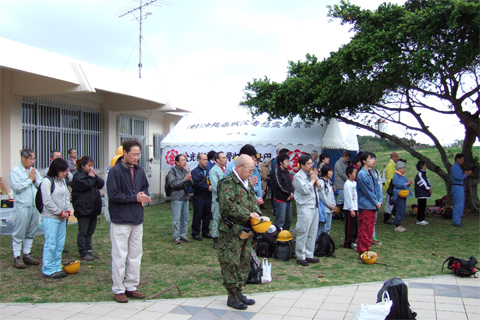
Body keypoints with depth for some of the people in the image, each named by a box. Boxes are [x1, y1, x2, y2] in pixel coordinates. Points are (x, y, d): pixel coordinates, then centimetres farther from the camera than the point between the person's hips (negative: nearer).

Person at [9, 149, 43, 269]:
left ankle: (26, 255, 22)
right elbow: (16, 187, -17)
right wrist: (30, 179, -10)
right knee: (19, 233, 0)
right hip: (21, 207, -6)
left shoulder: (34, 171, 12)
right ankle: (17, 258, 9)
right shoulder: (15, 171, -5)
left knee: (31, 232, 12)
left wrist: (35, 179, -9)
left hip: (34, 206, 6)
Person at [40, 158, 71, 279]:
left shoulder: (62, 181, 11)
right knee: (50, 244, -4)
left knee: (60, 244, 11)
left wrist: (67, 211, 2)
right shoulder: (47, 181, -12)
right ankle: (48, 270, 6)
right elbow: (47, 201, -15)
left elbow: (67, 196, 16)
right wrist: (60, 213, -9)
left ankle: (57, 267, 20)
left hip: (62, 217, 8)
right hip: (50, 218, -8)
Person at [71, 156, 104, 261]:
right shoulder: (78, 176, -7)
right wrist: (91, 177, -8)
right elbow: (85, 185, -23)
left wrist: (94, 176, -6)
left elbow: (101, 184, 7)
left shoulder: (91, 174, 17)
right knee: (83, 232, 0)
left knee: (90, 232, 13)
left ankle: (89, 250, 21)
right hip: (83, 208, -8)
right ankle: (83, 253, 5)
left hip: (93, 208, 8)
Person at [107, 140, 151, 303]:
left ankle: (131, 286, 24)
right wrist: (135, 197, -16)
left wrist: (144, 196, -4)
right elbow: (113, 195, -17)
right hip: (120, 220, -7)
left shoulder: (140, 171, 8)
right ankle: (118, 290, 12)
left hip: (137, 220, 7)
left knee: (135, 255, 13)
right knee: (119, 256, 0)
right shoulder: (115, 171, -12)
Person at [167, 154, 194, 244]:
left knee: (185, 218, 10)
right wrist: (184, 179, -18)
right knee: (176, 219, -4)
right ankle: (176, 237, 5)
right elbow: (173, 184, -16)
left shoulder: (185, 170, 13)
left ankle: (183, 235, 21)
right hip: (176, 198, -6)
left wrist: (190, 179, -10)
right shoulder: (172, 171, -5)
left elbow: (191, 184, 12)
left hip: (185, 197, 6)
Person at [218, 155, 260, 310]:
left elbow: (254, 200, 20)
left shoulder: (247, 183, 15)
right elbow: (227, 205, -25)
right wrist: (247, 215, -24)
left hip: (245, 230, 10)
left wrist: (256, 212, -1)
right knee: (231, 262, -3)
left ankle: (239, 292, 26)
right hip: (231, 230, -9)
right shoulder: (228, 182, -15)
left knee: (245, 261, 15)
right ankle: (232, 297, 7)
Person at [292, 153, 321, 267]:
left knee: (312, 233, 12)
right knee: (303, 232, -4)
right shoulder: (298, 176, -9)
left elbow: (319, 188, 16)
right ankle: (300, 257, 4)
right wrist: (312, 179, -9)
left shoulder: (311, 174, 15)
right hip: (305, 207, -8)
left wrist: (316, 179, 0)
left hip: (314, 206, 8)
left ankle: (309, 255, 21)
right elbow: (305, 190, -20)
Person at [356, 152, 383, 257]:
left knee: (370, 229, 13)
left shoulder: (371, 174, 13)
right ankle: (362, 251, 4)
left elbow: (377, 188, 13)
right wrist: (376, 202, -7)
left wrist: (380, 201, 0)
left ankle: (366, 249, 21)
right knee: (364, 230, -2)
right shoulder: (362, 174, -14)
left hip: (373, 206, 9)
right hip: (365, 206, -8)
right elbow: (367, 192, -14)